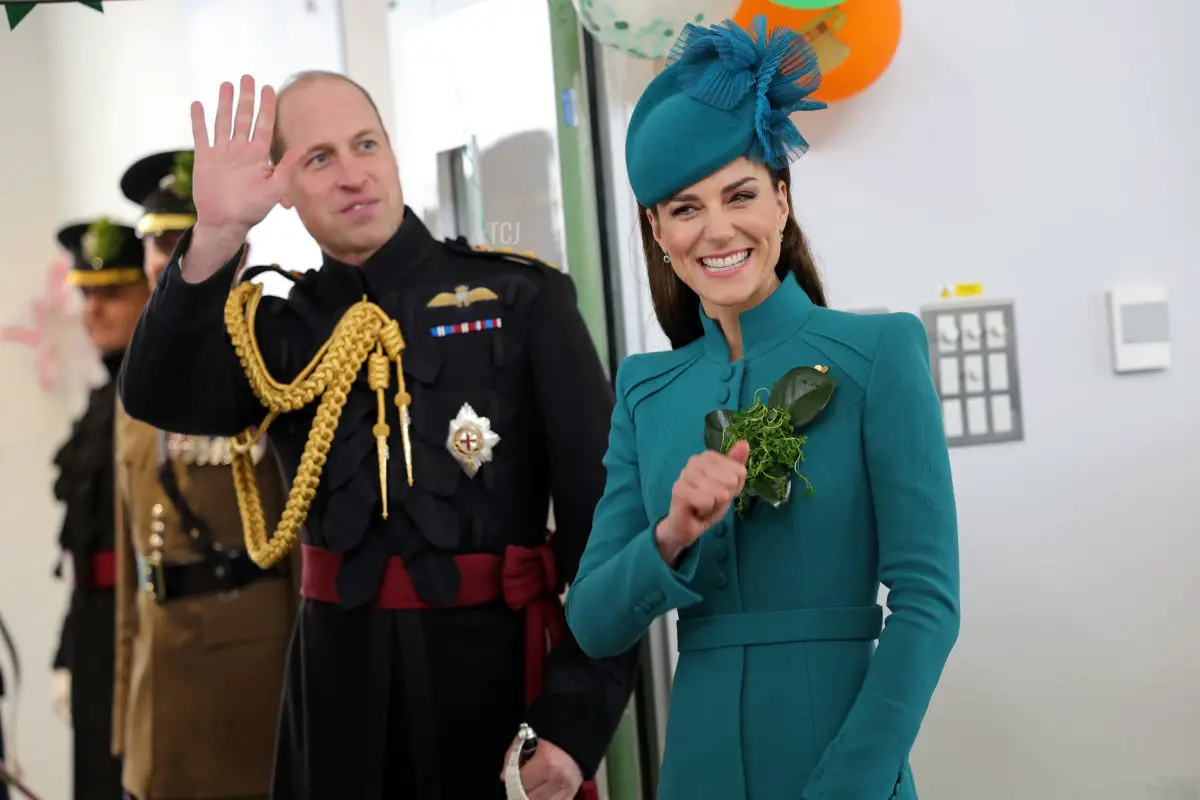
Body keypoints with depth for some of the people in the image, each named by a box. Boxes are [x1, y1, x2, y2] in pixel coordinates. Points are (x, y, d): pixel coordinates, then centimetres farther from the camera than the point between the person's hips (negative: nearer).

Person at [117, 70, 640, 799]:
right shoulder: (280, 328, 6)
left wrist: (580, 717, -12)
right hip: (340, 676, 3)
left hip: (494, 668, -2)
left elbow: (600, 509, -7)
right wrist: (216, 237, -24)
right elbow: (160, 400, -12)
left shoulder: (521, 298, -4)